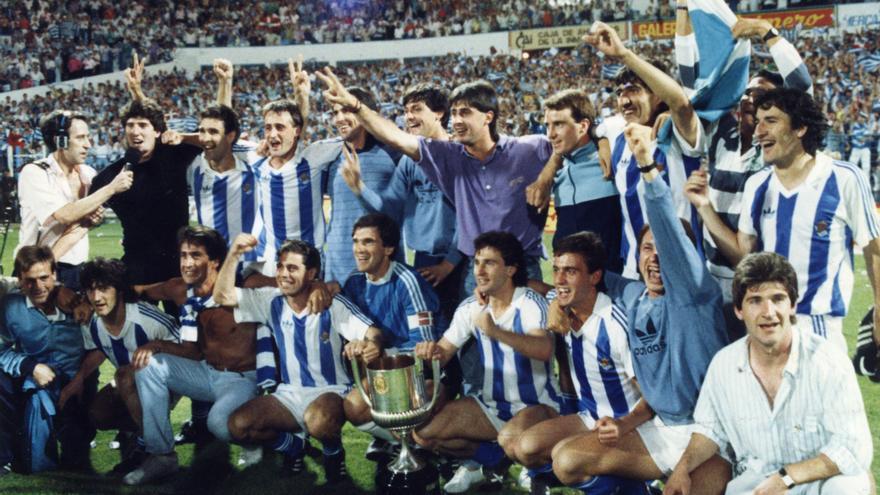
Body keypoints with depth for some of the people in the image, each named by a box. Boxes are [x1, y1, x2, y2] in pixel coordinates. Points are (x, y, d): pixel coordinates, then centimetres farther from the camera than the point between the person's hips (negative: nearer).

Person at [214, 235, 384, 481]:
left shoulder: (332, 305, -12)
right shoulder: (272, 301, 1)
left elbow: (373, 333, -22)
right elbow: (223, 295, -2)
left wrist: (370, 344, -48)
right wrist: (234, 255, -16)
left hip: (330, 391, -5)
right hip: (289, 393, 5)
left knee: (319, 421, -40)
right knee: (238, 425, -18)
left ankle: (333, 450, 0)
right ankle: (293, 445, 13)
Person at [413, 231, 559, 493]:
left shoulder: (530, 303, -16)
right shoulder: (470, 307, 1)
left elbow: (545, 350, -34)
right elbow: (444, 351, 3)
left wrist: (496, 332, -49)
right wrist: (433, 351, -22)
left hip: (536, 405, -5)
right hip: (490, 404, 6)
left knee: (511, 440, -38)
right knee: (423, 433, -11)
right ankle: (494, 457, 7)